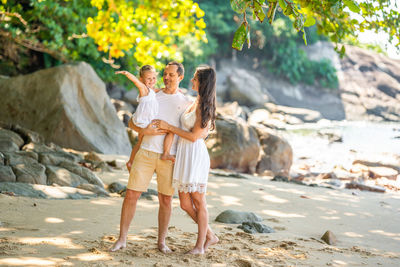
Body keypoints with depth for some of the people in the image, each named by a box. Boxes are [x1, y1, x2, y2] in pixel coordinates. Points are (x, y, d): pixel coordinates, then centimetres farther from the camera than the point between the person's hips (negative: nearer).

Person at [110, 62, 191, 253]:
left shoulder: (186, 103, 8)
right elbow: (132, 122, 11)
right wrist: (144, 131, -10)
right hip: (146, 153, 1)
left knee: (166, 200, 4)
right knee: (131, 195, -3)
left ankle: (161, 241, 18)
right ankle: (122, 239, 7)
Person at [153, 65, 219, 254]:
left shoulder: (204, 106, -11)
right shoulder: (196, 103, 16)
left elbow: (194, 136, -15)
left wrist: (169, 127, -10)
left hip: (195, 155, -9)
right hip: (184, 154, 9)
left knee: (198, 202, 0)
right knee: (185, 204, 9)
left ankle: (200, 244, 8)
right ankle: (210, 236, 22)